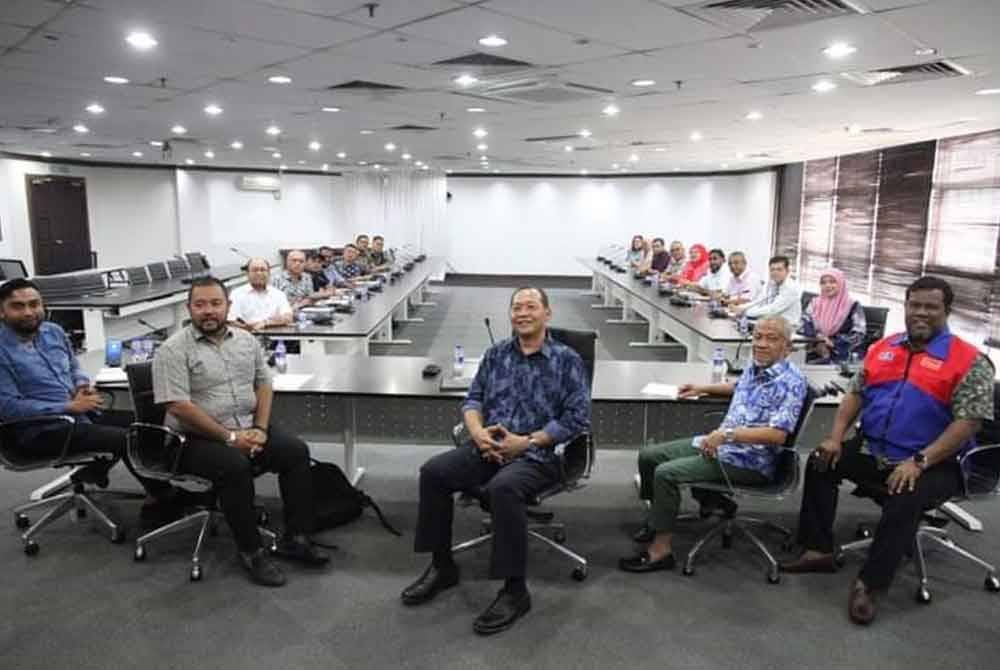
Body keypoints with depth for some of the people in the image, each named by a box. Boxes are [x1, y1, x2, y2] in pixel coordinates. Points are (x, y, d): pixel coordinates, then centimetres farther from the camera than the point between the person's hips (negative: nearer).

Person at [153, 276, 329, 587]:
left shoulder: (246, 340, 8)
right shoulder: (173, 350, -10)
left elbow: (264, 384, 11)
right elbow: (179, 406, -17)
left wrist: (260, 429, -5)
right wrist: (229, 437, -19)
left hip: (247, 428, 6)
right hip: (198, 438, -5)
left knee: (296, 451, -14)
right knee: (235, 466, -32)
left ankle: (295, 538, -6)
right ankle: (251, 551, -16)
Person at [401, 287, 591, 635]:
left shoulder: (567, 360, 0)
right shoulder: (496, 354, 14)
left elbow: (577, 417, -7)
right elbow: (473, 399, 13)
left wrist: (527, 442, -15)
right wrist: (478, 431, -10)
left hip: (539, 454, -5)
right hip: (488, 446, 5)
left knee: (503, 487, -35)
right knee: (433, 471, -17)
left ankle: (515, 590, -19)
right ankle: (442, 565, 2)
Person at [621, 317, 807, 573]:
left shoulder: (791, 382, -17)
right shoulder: (754, 367, 9)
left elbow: (778, 434, -27)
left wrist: (728, 433, -29)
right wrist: (702, 389, 30)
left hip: (749, 462, -9)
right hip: (717, 443, 9)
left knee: (666, 473, -24)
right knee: (648, 455, 5)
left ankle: (661, 549, -13)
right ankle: (658, 518, 24)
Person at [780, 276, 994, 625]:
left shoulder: (969, 361, -9)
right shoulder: (883, 348, 9)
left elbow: (968, 422, -16)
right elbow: (855, 393, 11)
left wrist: (919, 462, -25)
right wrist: (836, 437, -5)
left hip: (933, 463, -6)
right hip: (871, 451, 6)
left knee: (905, 502, -30)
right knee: (821, 462, -6)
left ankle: (869, 583, -15)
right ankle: (819, 550, 0)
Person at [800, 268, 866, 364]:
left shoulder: (853, 306, 6)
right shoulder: (815, 303, 17)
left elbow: (858, 335, -2)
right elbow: (804, 325, 5)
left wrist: (832, 343, -11)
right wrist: (817, 336, -14)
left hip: (841, 356, -3)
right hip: (815, 355, 3)